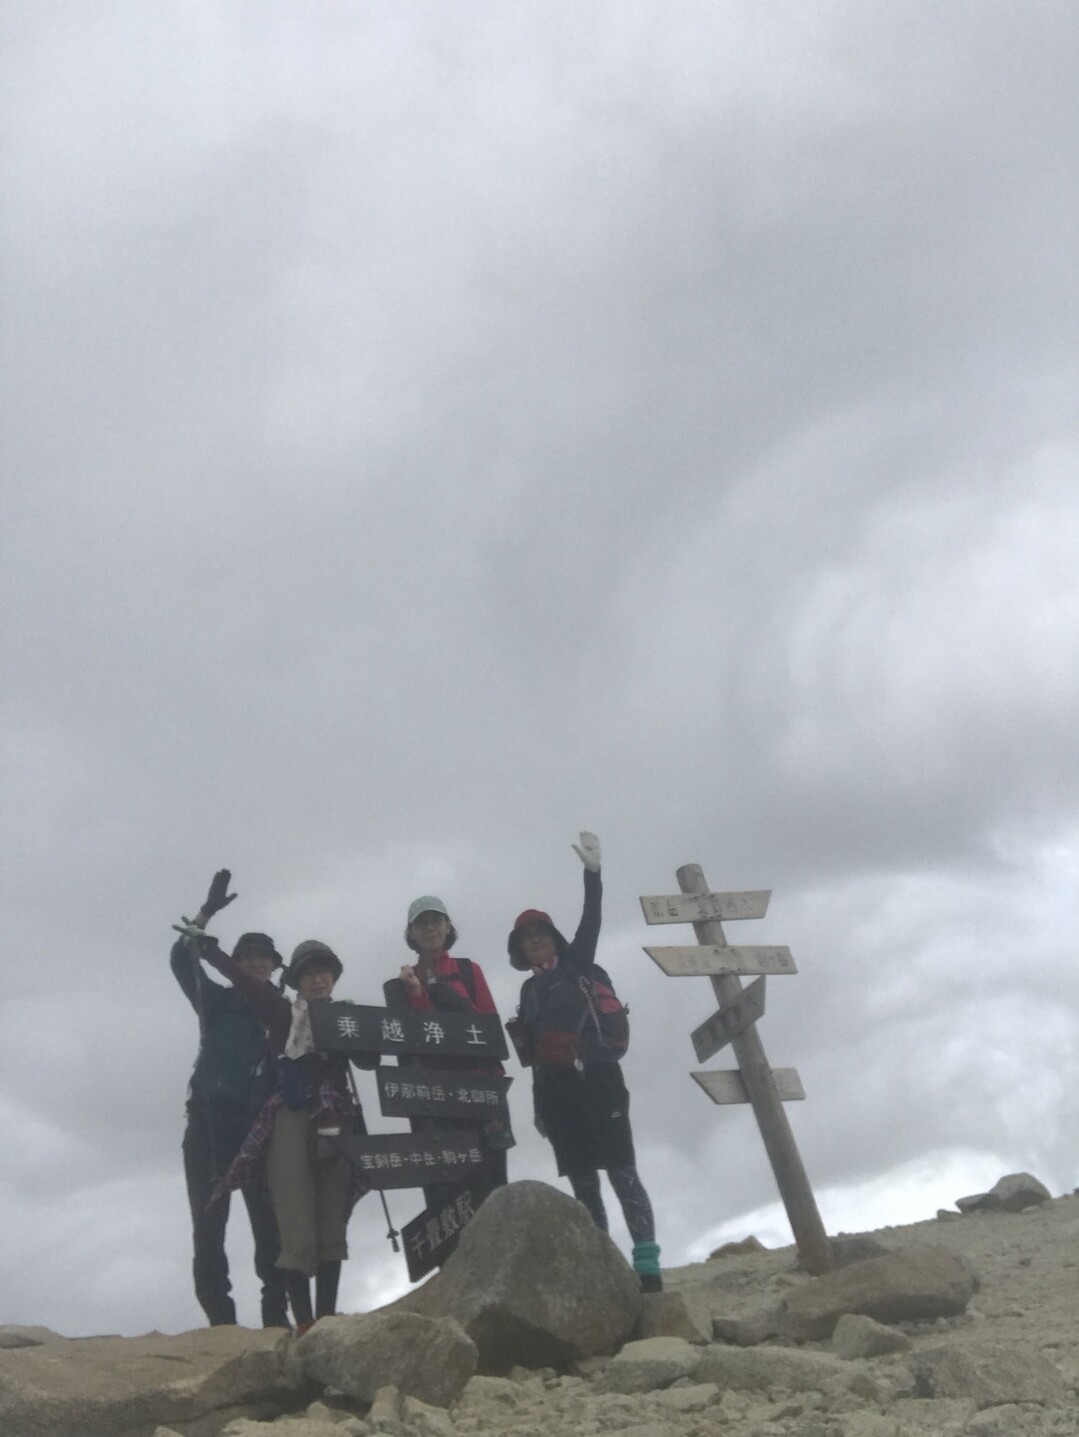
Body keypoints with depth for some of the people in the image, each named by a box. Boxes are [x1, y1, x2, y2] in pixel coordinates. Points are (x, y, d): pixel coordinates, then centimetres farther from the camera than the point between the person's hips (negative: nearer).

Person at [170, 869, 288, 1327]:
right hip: (209, 1121, 0)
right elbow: (182, 960, -1)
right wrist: (207, 912, -12)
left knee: (269, 1220, -6)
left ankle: (276, 1315, -5)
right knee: (208, 1223, -3)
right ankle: (219, 1318, -2)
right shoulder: (216, 1002, 13)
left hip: (258, 1124, 0)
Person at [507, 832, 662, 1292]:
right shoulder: (529, 990, 18)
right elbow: (533, 1051, 18)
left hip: (596, 1080, -5)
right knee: (582, 1184, 5)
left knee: (621, 1173, -9)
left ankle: (647, 1267, -12)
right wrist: (540, 1102, 17)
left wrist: (592, 873, -23)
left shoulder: (577, 965, 6)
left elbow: (591, 923, -11)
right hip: (555, 1091, 5)